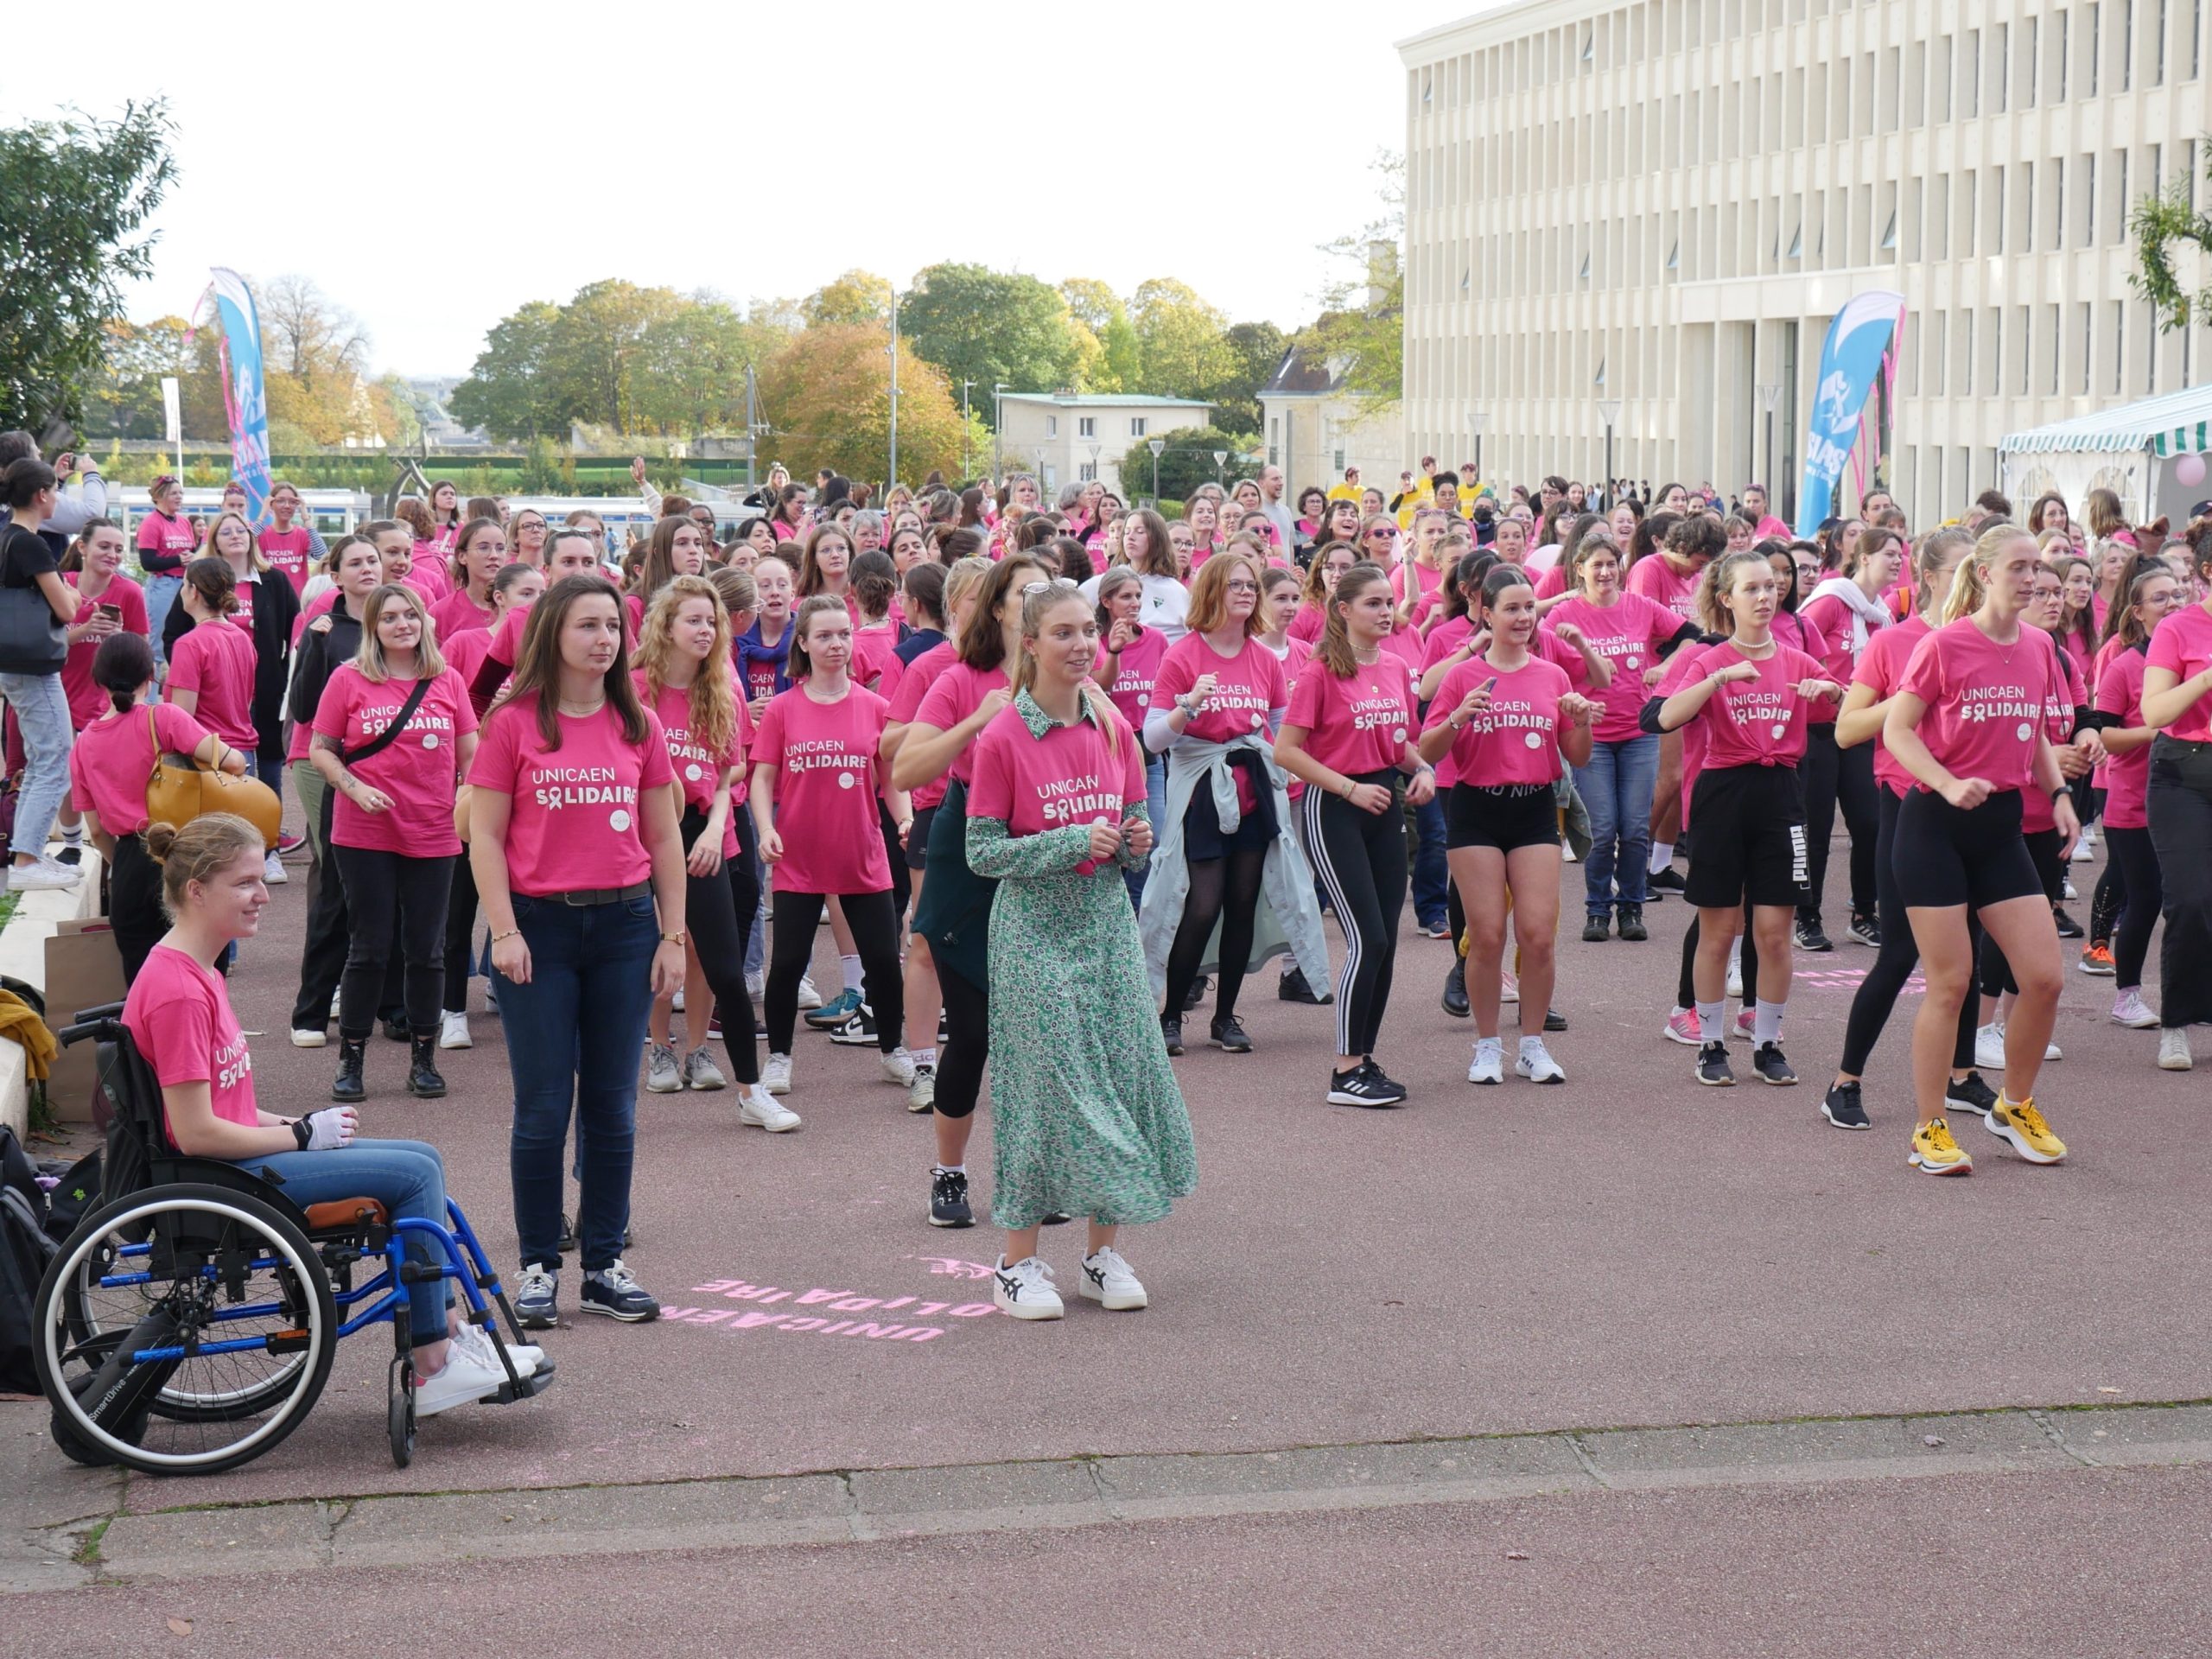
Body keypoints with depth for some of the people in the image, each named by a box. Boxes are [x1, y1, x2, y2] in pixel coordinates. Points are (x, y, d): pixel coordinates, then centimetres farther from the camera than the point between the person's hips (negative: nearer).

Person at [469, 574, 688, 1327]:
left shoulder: (638, 726, 6)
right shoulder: (514, 723, -2)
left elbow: (664, 839, 10)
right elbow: (485, 836, -3)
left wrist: (673, 936, 6)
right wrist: (505, 932, -10)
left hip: (624, 925, 3)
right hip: (540, 925, -3)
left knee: (613, 1105, 7)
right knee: (543, 1106, 1)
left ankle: (605, 1265, 16)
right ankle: (538, 1266, 12)